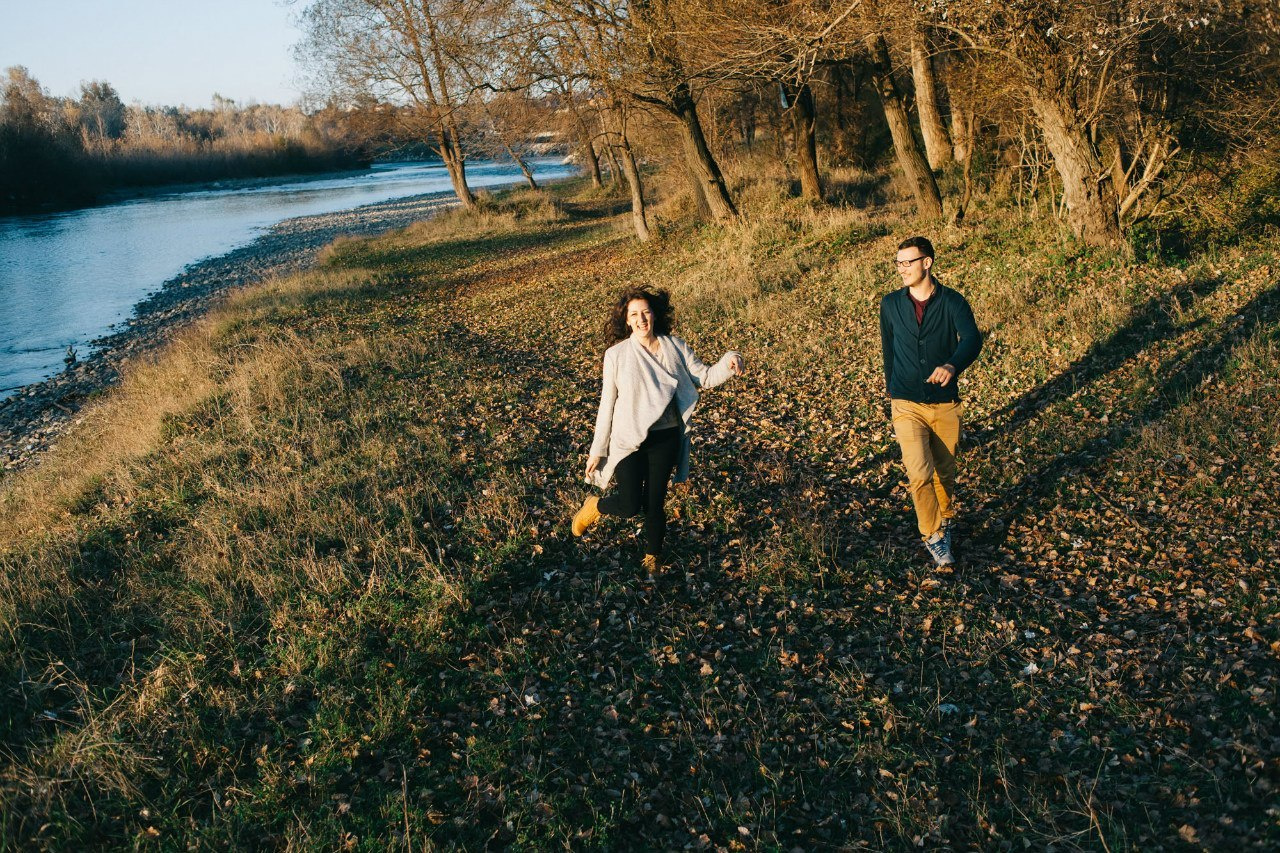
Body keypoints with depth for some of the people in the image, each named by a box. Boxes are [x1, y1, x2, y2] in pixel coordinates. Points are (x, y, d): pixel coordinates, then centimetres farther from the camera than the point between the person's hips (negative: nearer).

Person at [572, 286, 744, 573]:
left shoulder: (675, 347, -1)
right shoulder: (616, 354, -8)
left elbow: (704, 377, 0)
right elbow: (607, 404, -4)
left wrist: (729, 362, -21)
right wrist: (597, 450, -1)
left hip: (666, 439, 2)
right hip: (629, 440, -2)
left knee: (655, 502, 12)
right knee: (629, 506, -4)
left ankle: (653, 555, 36)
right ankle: (595, 506, 30)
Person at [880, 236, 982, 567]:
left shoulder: (952, 302, -7)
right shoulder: (891, 304, 0)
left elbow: (972, 339, -24)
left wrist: (951, 366, -45)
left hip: (946, 404, 0)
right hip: (907, 405, 0)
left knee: (945, 472, 15)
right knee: (920, 474, -13)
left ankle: (945, 520, 42)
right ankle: (933, 535, 6)